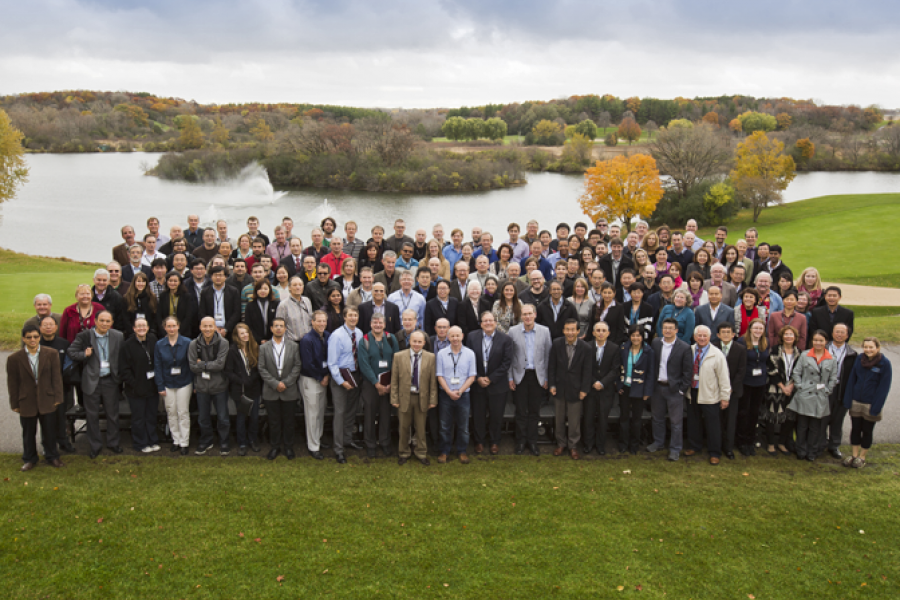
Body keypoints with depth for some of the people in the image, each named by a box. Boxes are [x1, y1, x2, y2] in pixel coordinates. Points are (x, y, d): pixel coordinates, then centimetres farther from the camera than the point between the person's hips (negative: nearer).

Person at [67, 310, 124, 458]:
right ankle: (95, 445, 22)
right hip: (91, 381, -1)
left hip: (110, 380, 1)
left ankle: (113, 443, 27)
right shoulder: (84, 336, -5)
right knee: (92, 415, 8)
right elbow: (71, 352, -1)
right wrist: (84, 354, -19)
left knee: (113, 414, 10)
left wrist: (120, 375, -5)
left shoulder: (118, 337, 0)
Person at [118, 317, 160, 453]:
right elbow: (124, 368, -9)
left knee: (152, 415, 14)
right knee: (139, 417, 6)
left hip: (152, 386, 4)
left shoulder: (153, 340, 2)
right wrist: (133, 384, -14)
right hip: (136, 388, -4)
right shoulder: (128, 345, -10)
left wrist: (158, 380, 2)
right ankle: (140, 443, 19)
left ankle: (153, 441, 26)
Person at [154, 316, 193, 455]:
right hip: (168, 384, 2)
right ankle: (176, 440, 21)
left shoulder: (187, 343, -6)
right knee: (171, 413, 8)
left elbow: (192, 364, -4)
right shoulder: (159, 345, 0)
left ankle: (184, 442, 11)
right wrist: (160, 386, -3)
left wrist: (194, 384, -7)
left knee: (183, 413, 2)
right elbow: (157, 366, 2)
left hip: (184, 383, -2)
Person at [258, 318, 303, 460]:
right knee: (274, 421, 6)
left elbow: (297, 367, -1)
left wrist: (286, 383, -12)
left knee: (289, 421, 6)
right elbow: (262, 369, -2)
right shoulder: (264, 348, 4)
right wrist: (275, 383, -12)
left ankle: (288, 447, 19)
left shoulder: (294, 347, 4)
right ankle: (275, 447, 19)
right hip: (271, 392, 0)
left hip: (289, 391, 0)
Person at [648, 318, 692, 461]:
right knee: (657, 417, 17)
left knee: (676, 421, 4)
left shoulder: (684, 348, -9)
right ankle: (658, 442, 34)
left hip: (674, 389, -4)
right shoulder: (655, 343, 2)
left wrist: (682, 390, -10)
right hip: (657, 386, 4)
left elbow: (687, 371, -7)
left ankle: (675, 448, 16)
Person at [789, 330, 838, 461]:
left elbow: (833, 379, 8)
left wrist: (826, 390, -1)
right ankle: (801, 452, 16)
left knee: (816, 428, 8)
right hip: (804, 397, -1)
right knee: (802, 425, 5)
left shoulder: (831, 359, 4)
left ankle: (812, 453, 18)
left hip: (820, 399, 1)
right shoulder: (804, 356, 1)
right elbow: (796, 373, 2)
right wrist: (800, 387, -5)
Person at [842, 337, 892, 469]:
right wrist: (848, 401, -3)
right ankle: (854, 455, 25)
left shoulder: (885, 363, -13)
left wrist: (876, 408, -15)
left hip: (871, 404, -3)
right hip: (856, 402, 3)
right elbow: (851, 380, 1)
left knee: (867, 431, 11)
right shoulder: (859, 359, -3)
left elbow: (884, 387, -12)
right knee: (855, 429, 11)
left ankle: (862, 457, 24)